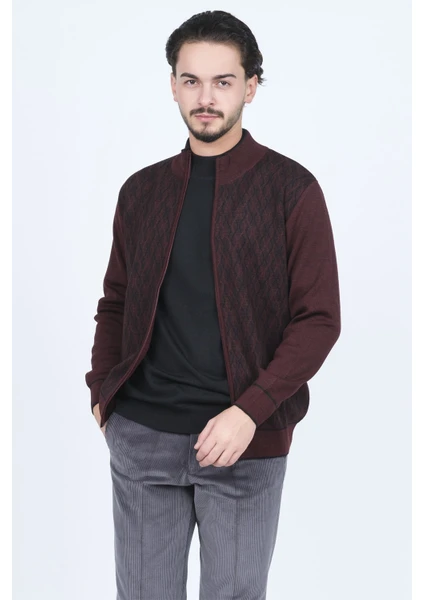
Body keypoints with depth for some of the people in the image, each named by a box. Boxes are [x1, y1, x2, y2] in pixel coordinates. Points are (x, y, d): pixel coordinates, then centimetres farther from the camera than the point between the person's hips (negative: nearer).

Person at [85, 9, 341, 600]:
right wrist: (101, 390, 4)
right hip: (140, 435, 3)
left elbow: (319, 318, -7)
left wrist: (251, 410, -17)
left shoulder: (292, 189, -3)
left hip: (244, 441, -3)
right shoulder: (142, 190, 9)